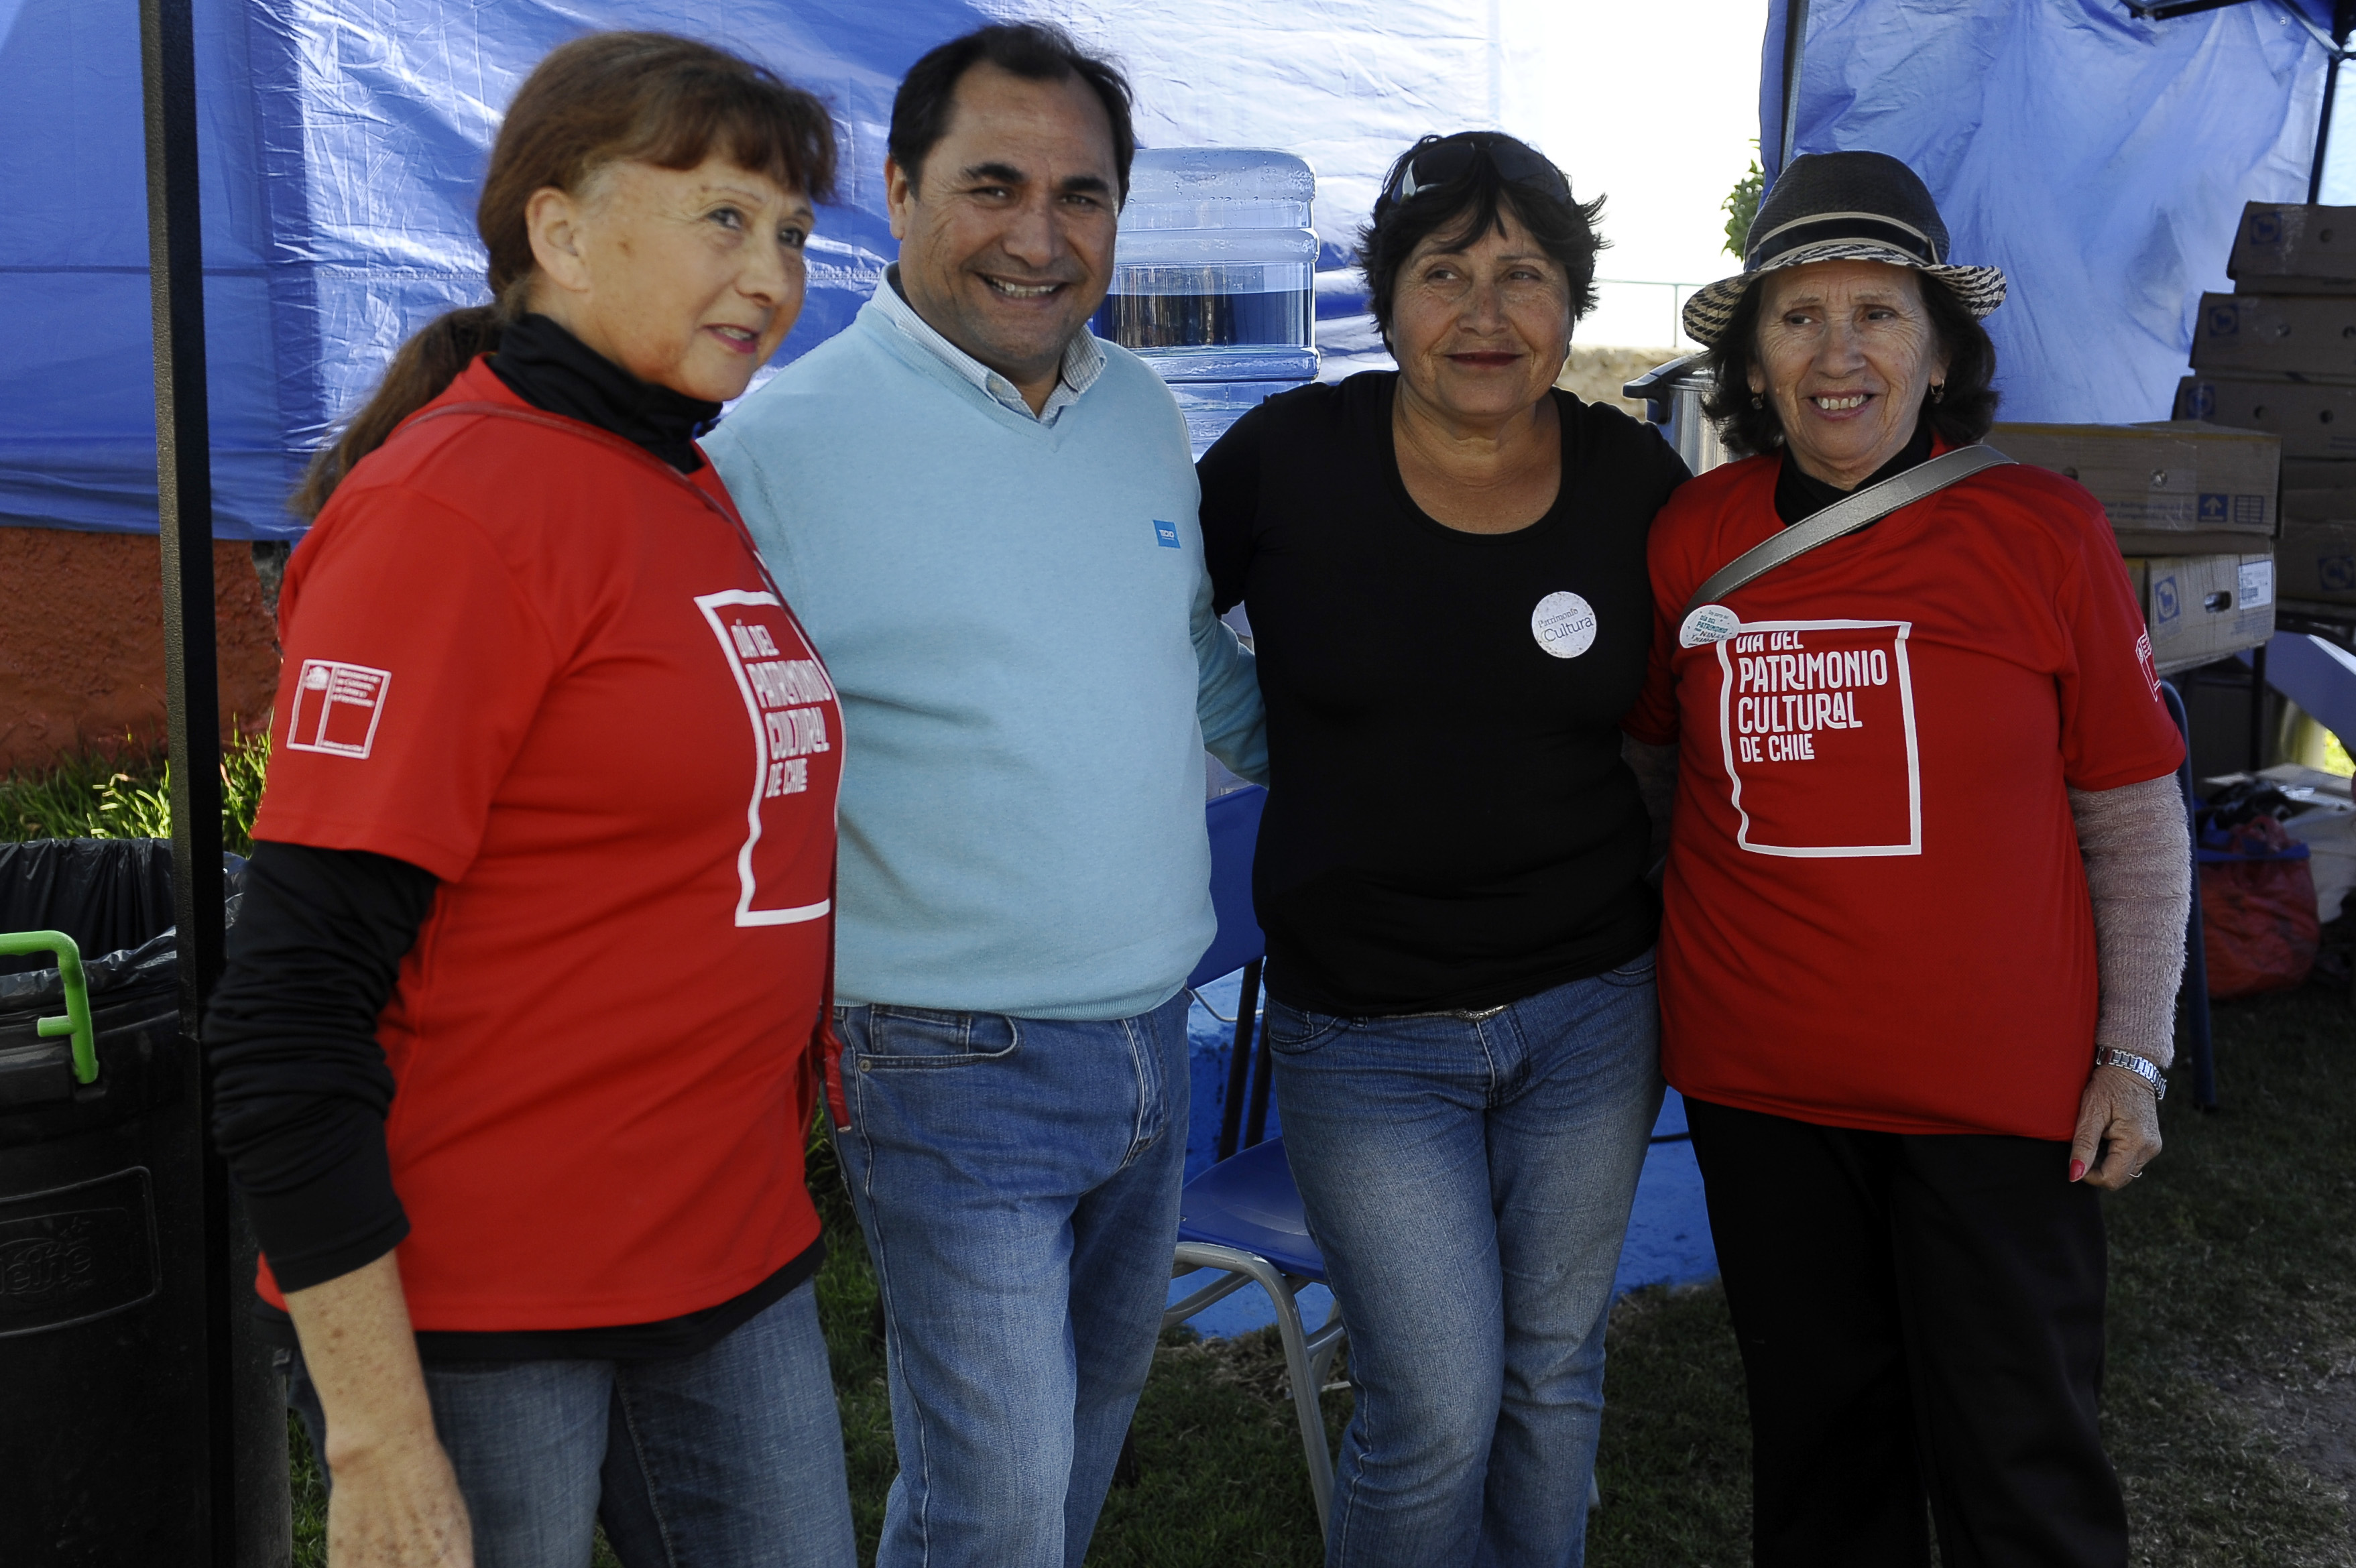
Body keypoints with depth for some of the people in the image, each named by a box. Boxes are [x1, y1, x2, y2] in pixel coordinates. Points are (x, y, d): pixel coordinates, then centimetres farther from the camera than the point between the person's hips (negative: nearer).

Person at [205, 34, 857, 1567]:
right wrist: (378, 1438, -19)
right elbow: (293, 1015, -19)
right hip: (479, 1324, -7)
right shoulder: (451, 505, -16)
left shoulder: (698, 493, 8)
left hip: (738, 1267, 7)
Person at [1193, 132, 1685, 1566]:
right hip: (1363, 1030, -2)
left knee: (1555, 1371, 16)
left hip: (1593, 1004, 3)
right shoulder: (1289, 456, -9)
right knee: (1438, 1408, -2)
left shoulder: (1635, 479, -2)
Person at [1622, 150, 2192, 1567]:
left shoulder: (2046, 532, -8)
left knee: (2018, 1454, 9)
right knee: (1818, 1431, 19)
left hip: (1997, 1082, -2)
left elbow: (2135, 819, -2)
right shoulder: (1692, 536, -3)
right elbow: (1644, 757, 12)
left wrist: (2135, 1055, -4)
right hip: (1757, 1076, 2)